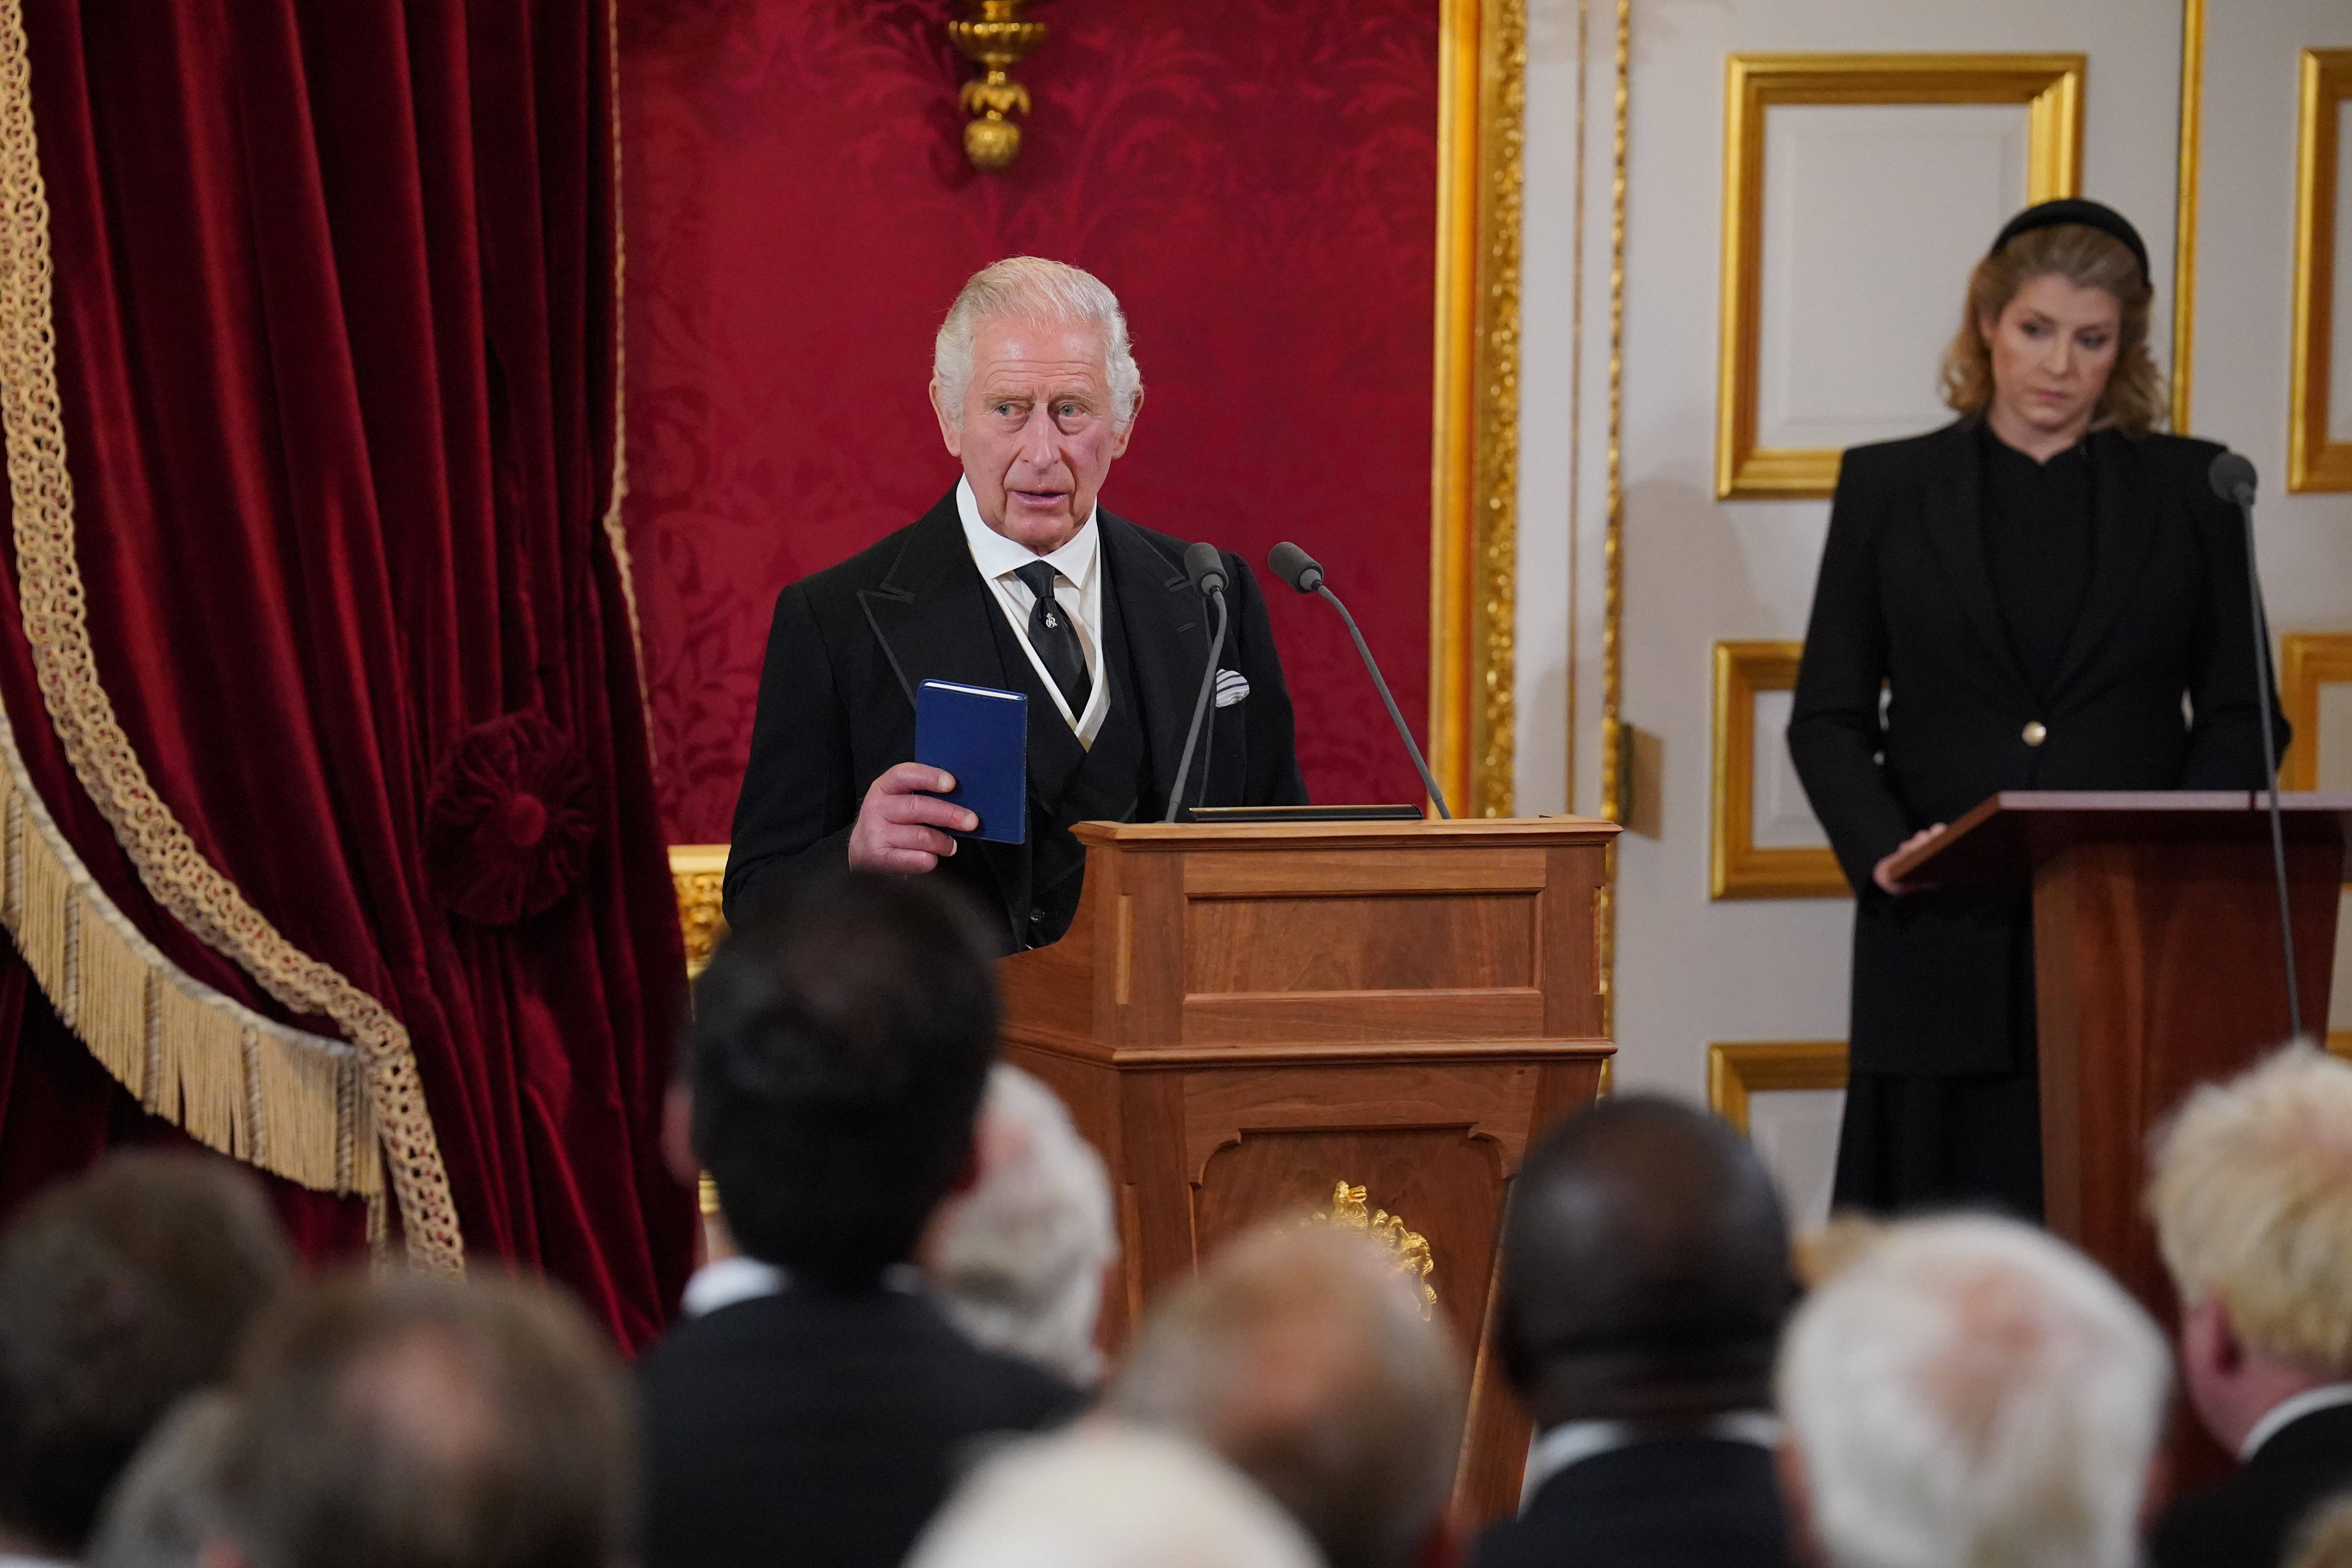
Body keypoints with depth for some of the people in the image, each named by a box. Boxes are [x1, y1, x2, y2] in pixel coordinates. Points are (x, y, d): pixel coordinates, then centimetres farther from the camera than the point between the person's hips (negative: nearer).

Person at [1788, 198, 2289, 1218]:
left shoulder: (2190, 489, 10)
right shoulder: (1888, 487, 10)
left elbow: (2242, 714, 8)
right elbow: (1829, 715, 8)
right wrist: (1881, 850, -10)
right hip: (1948, 944, 0)